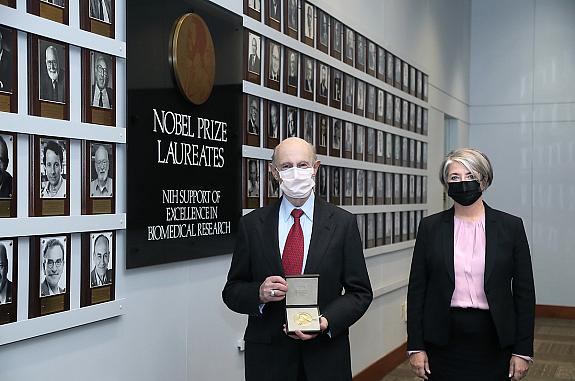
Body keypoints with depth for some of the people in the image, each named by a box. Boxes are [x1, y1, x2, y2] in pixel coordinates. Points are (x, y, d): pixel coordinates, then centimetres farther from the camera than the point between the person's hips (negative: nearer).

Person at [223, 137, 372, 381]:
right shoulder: (251, 224, 0)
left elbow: (360, 292, 0)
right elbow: (232, 291, 3)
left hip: (325, 356, 0)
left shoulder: (343, 222, -2)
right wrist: (259, 293, -17)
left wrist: (326, 322, -16)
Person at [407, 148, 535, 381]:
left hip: (493, 341, 0)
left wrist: (523, 351, -2)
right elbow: (417, 289, 2)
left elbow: (524, 291, 1)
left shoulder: (511, 226, 0)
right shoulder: (430, 226, 1)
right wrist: (415, 347, -2)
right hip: (443, 340, 1)